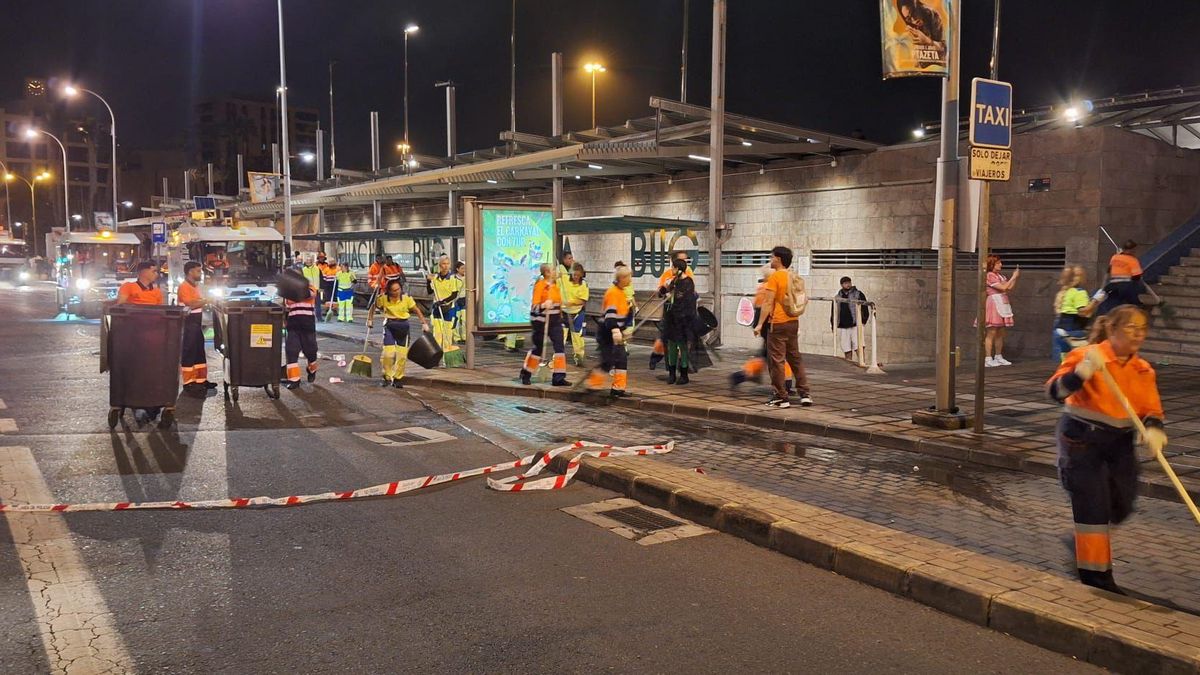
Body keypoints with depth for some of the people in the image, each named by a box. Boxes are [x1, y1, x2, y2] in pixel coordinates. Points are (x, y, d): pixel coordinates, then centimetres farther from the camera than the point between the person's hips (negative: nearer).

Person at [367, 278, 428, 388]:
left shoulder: (407, 298, -9)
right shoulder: (383, 298, -9)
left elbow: (417, 310, -1)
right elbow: (373, 306, 6)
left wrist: (424, 323, -6)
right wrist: (370, 319, 2)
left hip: (403, 326, 1)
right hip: (389, 326, -1)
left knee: (402, 355, 2)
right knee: (388, 354, -10)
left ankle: (397, 378, 20)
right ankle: (387, 377, 11)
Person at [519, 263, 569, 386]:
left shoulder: (554, 285, 9)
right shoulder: (540, 286, -14)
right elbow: (535, 306, -18)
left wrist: (560, 315, 24)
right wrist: (543, 306, -37)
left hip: (555, 321, 7)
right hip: (541, 322, -6)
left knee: (560, 347, -3)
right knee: (538, 348, 5)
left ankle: (559, 377, 0)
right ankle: (525, 374, 25)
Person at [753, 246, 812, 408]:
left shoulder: (774, 276, -11)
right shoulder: (793, 277, 11)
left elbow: (768, 302, -16)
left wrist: (760, 324, -15)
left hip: (778, 323, -8)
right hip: (793, 322, 8)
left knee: (777, 361, -1)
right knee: (795, 358, 14)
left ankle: (782, 398, 0)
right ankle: (804, 394, 13)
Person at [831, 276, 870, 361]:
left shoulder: (858, 294, 6)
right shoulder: (837, 297, 14)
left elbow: (865, 310, 4)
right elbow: (833, 313, 18)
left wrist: (863, 321, -7)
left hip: (855, 326, -3)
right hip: (842, 327, 3)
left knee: (859, 348, -13)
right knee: (847, 351, 4)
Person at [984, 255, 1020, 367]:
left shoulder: (1001, 276, 17)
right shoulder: (990, 275, -9)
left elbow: (1010, 288, 15)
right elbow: (1003, 287, -14)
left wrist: (1016, 277, 6)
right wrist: (1013, 277, -9)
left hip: (1003, 305, 9)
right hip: (994, 304, -9)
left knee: (1001, 333, 10)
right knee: (992, 332, -9)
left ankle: (998, 357, 17)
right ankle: (988, 359, -9)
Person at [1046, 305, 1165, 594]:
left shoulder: (1143, 371, 4)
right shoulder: (1086, 356, -14)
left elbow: (1152, 410, 3)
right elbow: (1055, 390, -23)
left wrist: (1153, 430, -18)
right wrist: (1083, 372, -38)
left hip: (1120, 443, 6)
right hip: (1082, 440, -6)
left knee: (1121, 506, 13)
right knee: (1093, 506, -4)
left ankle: (1084, 541, 41)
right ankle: (1095, 573, 9)